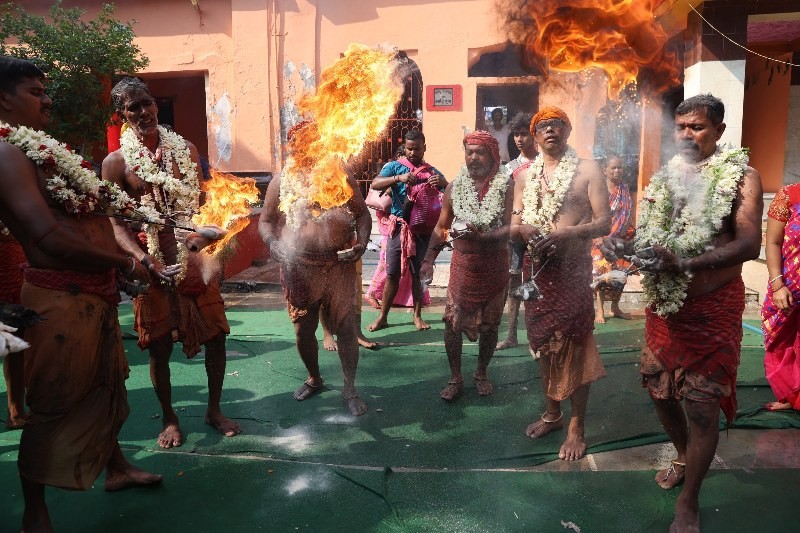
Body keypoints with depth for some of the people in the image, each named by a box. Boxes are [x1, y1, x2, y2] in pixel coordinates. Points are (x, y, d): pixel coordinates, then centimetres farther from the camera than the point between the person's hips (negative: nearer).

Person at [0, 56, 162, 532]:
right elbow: (51, 238, -23)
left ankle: (116, 466, 44)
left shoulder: (42, 149, 15)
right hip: (61, 299, -9)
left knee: (107, 385, 23)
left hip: (95, 293, 9)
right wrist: (125, 263, -14)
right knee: (52, 406, 5)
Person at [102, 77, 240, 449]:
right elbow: (116, 224, -7)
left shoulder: (185, 150, 8)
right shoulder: (117, 162, -2)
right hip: (152, 262, -2)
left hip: (196, 259, 3)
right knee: (160, 346, 7)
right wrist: (149, 263, -19)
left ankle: (214, 409, 26)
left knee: (216, 335, 6)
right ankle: (169, 417, 27)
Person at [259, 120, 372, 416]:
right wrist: (273, 243, -14)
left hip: (339, 265, -1)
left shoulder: (342, 178, 3)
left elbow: (362, 214, 7)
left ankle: (350, 389, 19)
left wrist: (362, 241, -11)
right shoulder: (281, 182, 4)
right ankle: (314, 378, 38)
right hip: (299, 266, 1)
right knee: (303, 330, 12)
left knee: (345, 328, 0)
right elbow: (266, 221, 7)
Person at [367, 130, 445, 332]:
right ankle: (382, 317, 10)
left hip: (423, 229, 1)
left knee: (419, 274, 6)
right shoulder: (394, 166, 3)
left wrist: (443, 183, -21)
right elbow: (375, 184, -12)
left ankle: (417, 316, 17)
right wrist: (399, 178, -27)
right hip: (399, 227, -1)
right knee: (392, 274, 1)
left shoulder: (433, 172, 7)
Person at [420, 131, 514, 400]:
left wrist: (480, 236, -28)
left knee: (489, 324, 10)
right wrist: (428, 260, -1)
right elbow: (441, 227, 7)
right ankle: (455, 378, 15)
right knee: (452, 321, -1)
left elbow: (509, 228, -12)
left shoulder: (505, 186, -6)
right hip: (463, 264, 1)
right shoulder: (455, 186, 2)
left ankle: (481, 373, 31)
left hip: (494, 265, -1)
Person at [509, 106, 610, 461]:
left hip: (573, 268, -4)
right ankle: (552, 412, 29)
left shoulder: (587, 170, -1)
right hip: (536, 266, 4)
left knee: (575, 345, -1)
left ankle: (576, 426, 12)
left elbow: (603, 223, -8)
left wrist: (565, 233, -24)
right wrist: (525, 230, -13)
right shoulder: (525, 176, 12)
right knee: (543, 342, 12)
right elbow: (514, 226, 10)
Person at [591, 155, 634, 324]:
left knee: (620, 273, 8)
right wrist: (597, 236, -17)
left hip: (621, 239, 5)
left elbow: (628, 214, 14)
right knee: (601, 272, -6)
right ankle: (599, 310, 1)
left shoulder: (625, 189, 10)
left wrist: (631, 233, 7)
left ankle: (615, 307, 22)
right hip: (602, 238, -5)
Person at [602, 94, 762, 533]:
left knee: (702, 405, 0)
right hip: (663, 304, 5)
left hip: (712, 308, -5)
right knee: (660, 390, 15)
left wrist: (683, 263, -32)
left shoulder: (741, 176, -6)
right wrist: (619, 246, -15)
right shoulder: (664, 177, 8)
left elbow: (749, 244, -18)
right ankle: (685, 457, 43)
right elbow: (643, 237, 9)